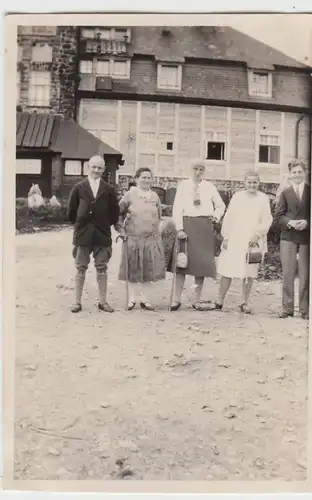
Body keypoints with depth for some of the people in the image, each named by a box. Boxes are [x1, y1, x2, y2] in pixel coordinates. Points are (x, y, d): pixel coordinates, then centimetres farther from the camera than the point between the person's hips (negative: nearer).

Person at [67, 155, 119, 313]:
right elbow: (71, 210, 5)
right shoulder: (79, 188, 2)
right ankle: (77, 301, 14)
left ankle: (103, 302, 15)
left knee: (102, 268, 6)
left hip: (102, 234, 1)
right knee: (81, 268, 5)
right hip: (82, 234, 0)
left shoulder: (108, 189, 4)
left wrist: (106, 225, 6)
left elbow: (114, 211, 8)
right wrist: (79, 224, 5)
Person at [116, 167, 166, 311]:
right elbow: (118, 214, 1)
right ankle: (132, 299, 15)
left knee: (148, 270, 6)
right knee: (133, 270, 4)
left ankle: (145, 299, 16)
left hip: (151, 239, 3)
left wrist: (155, 230, 13)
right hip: (132, 238, -3)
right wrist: (121, 231, -4)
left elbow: (159, 216, 19)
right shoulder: (129, 195, -2)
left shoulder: (154, 196, 8)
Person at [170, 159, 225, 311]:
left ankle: (197, 301, 11)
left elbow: (221, 205, 20)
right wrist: (179, 228, -10)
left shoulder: (209, 187, 10)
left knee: (202, 262, 2)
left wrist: (216, 216, 0)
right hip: (187, 224, -2)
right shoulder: (183, 185, 5)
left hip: (204, 226, 2)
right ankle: (177, 299, 3)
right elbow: (177, 208, -1)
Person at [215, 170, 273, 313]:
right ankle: (220, 301, 8)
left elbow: (267, 220, 3)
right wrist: (225, 237, 1)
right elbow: (228, 218, 5)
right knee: (227, 271, -2)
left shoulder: (263, 198, 5)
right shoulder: (237, 196, 4)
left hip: (253, 241, 1)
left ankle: (244, 303, 15)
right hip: (234, 240, 0)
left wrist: (257, 235, -9)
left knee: (249, 273, 4)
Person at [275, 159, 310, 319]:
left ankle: (305, 309, 10)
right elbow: (278, 216, 4)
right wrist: (290, 222, -13)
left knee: (305, 275, 2)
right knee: (287, 274, 1)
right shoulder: (285, 193, 8)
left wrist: (306, 223, -14)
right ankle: (287, 308, 8)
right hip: (288, 237, 1)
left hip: (306, 237, -1)